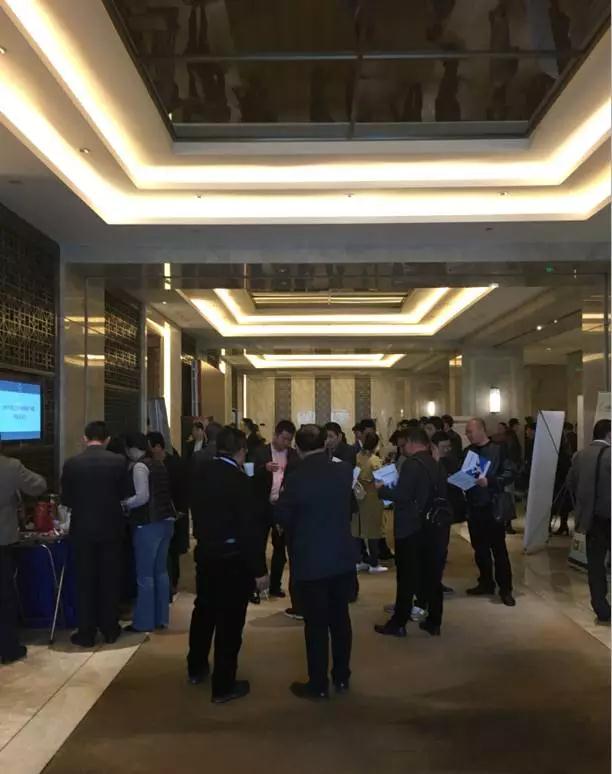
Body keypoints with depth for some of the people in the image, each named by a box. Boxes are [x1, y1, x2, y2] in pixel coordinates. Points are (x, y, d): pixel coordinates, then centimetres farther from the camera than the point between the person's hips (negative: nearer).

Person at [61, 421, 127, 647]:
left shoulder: (71, 463, -7)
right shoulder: (118, 461, -7)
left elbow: (66, 499, 0)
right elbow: (123, 494, 2)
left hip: (82, 529, 0)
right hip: (111, 528, 1)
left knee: (85, 581, 8)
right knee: (110, 580, 11)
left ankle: (86, 633, 12)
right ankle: (110, 629, 19)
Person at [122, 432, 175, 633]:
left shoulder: (139, 466, -11)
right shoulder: (158, 464, 13)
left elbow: (142, 497, -19)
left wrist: (124, 504, -4)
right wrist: (129, 504, 19)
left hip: (149, 523, -8)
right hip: (165, 520, 8)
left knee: (145, 574, 0)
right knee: (161, 571, 13)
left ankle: (144, 622, 7)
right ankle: (161, 618, 20)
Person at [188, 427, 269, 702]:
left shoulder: (200, 471, -2)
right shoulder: (238, 479, -21)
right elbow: (250, 528, -19)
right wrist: (260, 569, -14)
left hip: (205, 553, 7)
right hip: (233, 558, -7)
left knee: (204, 610, 23)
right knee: (229, 620, 4)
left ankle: (196, 668, 39)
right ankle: (223, 686, 13)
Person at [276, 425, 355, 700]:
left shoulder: (295, 478, -18)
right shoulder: (344, 470, -4)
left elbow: (282, 517, -8)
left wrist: (279, 496, 10)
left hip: (310, 561, -4)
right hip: (343, 556, 5)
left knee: (316, 624, 5)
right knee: (340, 618, 16)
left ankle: (318, 685, 16)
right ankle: (342, 677, 28)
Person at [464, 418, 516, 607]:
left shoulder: (498, 450, -7)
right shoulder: (467, 451, 9)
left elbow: (509, 474, -14)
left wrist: (489, 481, -25)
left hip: (493, 507, -5)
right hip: (474, 507, 5)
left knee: (498, 548, -1)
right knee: (480, 548, 12)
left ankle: (505, 589, 7)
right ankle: (486, 583, 25)